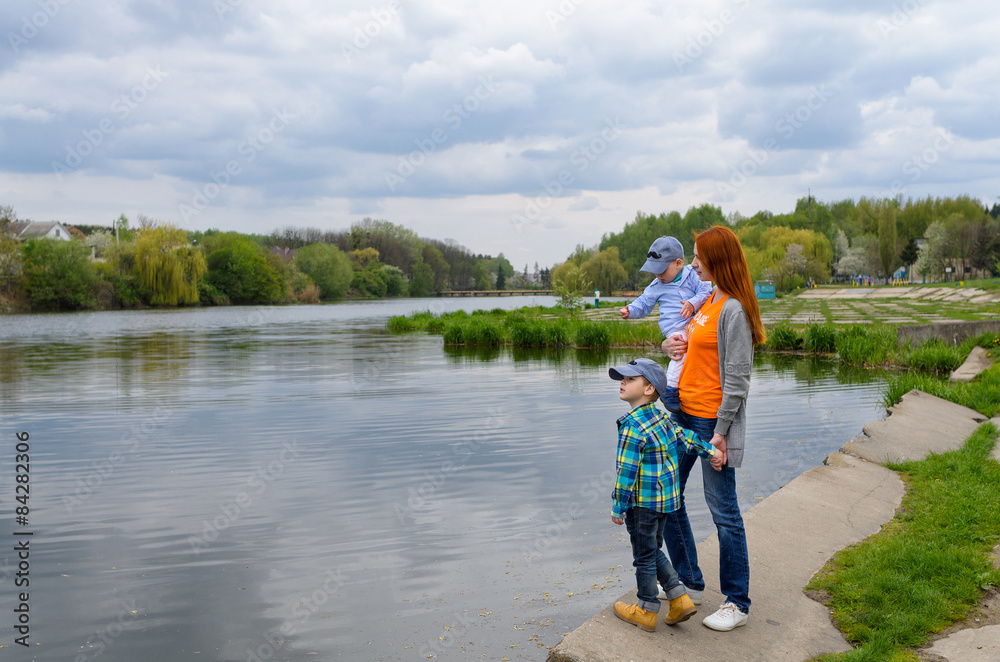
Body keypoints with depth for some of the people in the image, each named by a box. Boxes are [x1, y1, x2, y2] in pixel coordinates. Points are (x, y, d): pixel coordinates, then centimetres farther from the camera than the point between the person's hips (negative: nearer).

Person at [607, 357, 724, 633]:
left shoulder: (632, 428, -21)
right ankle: (680, 600, 25)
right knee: (653, 551, 22)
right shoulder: (661, 417, 5)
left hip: (643, 504, -9)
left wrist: (618, 507, -13)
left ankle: (646, 611, 21)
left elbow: (626, 473, -20)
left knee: (644, 557, 7)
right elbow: (684, 437, 10)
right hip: (666, 499, 9)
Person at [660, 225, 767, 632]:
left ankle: (736, 603, 14)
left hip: (713, 419, -9)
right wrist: (676, 345, 1)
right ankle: (689, 583, 29)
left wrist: (721, 430, -18)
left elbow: (737, 377, -17)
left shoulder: (734, 310, -15)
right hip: (684, 412, 10)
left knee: (723, 510, 0)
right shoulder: (709, 301, 13)